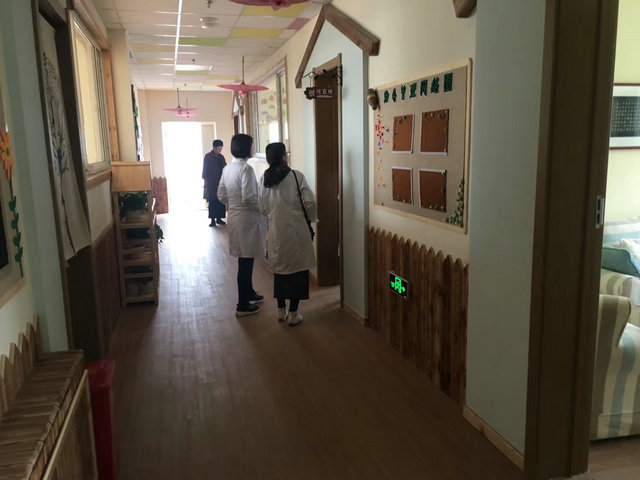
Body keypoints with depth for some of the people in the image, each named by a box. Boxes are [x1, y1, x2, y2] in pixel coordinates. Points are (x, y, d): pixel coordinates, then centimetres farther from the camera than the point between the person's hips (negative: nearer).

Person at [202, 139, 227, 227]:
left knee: (221, 201, 3)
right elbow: (205, 169, -2)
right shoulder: (208, 157, -1)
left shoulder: (221, 157, 13)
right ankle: (213, 220, -2)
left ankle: (219, 218, 11)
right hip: (212, 183, -5)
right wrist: (205, 180, -6)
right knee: (212, 201, -5)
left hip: (221, 182, 5)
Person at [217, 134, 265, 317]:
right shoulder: (246, 168, -18)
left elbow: (221, 195, 12)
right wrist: (264, 207, -7)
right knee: (246, 261, -1)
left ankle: (249, 293, 36)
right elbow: (249, 198, -23)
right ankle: (243, 305, 7)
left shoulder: (227, 168, 7)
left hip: (234, 217, 9)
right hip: (246, 219, -8)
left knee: (245, 260, 21)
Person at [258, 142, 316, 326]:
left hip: (276, 231, 4)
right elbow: (310, 202, -12)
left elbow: (263, 207, 4)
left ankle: (281, 311, 27)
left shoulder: (264, 179, 0)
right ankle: (293, 314, 12)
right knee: (298, 270, 7)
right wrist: (309, 218, 7)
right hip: (296, 230, -4)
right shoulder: (296, 176, -12)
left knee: (280, 269, 17)